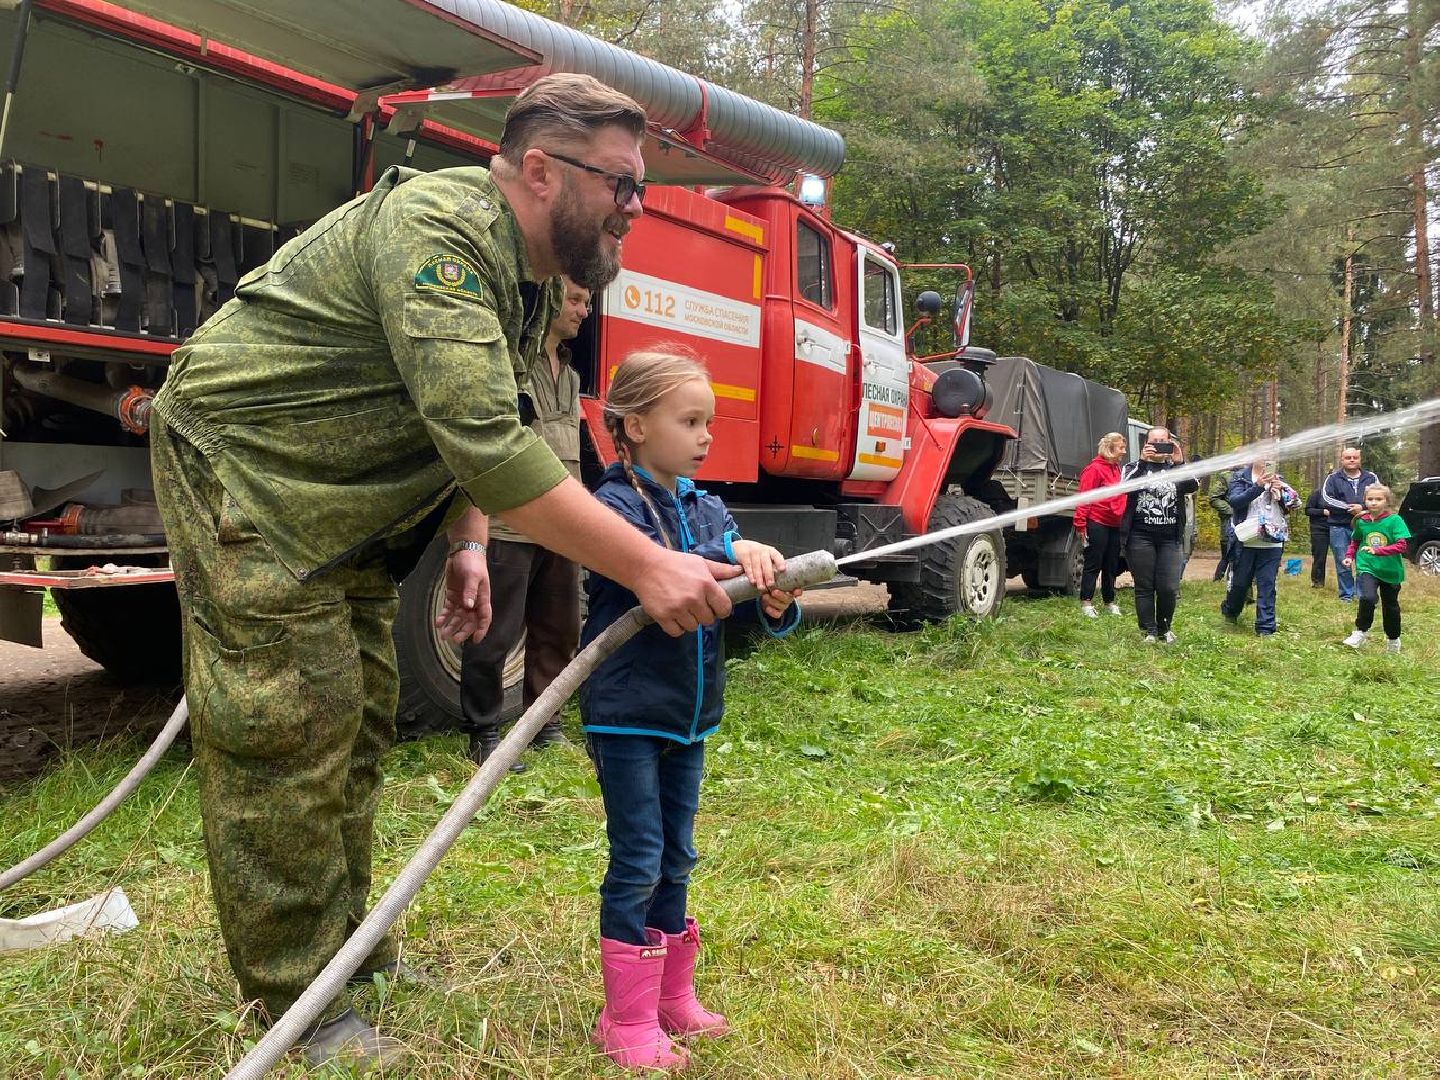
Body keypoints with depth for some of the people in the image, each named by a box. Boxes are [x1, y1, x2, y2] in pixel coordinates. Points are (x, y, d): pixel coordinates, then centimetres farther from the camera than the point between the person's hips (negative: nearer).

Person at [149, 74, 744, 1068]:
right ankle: (300, 1009, 5)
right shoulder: (435, 229, -27)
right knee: (288, 729, -8)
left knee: (359, 720, 13)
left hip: (344, 504, 10)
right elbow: (482, 440, -38)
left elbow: (476, 431, 17)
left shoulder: (535, 282, 5)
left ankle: (347, 944, 29)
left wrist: (468, 546, 2)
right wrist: (648, 568, -38)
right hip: (243, 472, -9)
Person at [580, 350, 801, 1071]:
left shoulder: (711, 512, 6)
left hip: (690, 714, 7)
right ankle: (627, 1021, 16)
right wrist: (736, 554, -38)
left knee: (674, 862, 16)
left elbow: (747, 601, 1)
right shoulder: (612, 505, -13)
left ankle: (672, 1000, 31)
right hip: (626, 714, -6)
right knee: (636, 865, 1)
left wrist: (774, 605, -20)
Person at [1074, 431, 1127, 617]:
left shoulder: (1116, 468, 15)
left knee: (1111, 566, 13)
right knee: (1093, 565, -3)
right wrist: (1080, 525, -18)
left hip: (1114, 525, 8)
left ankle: (1109, 602, 22)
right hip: (1097, 524, -8)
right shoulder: (1095, 469, -11)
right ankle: (1086, 603, 2)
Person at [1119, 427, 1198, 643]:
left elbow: (1193, 487, -6)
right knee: (1144, 586, 1)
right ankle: (1149, 631, 10)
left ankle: (1164, 628, 16)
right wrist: (1143, 461, -20)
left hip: (1169, 538, 1)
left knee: (1169, 588, -4)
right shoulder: (1135, 467, 8)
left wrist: (1179, 462, -17)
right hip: (1140, 537, -1)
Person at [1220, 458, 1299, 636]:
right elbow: (1234, 501, -16)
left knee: (1267, 585, 0)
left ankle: (1265, 627, 4)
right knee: (1240, 582, 9)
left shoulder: (1277, 478, 11)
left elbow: (1289, 507, 7)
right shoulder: (1241, 477, 1)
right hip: (1247, 540, -2)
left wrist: (1282, 491, -11)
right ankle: (1230, 610, 35)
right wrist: (1258, 486, -26)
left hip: (1272, 542, 2)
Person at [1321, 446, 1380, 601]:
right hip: (1340, 526, -1)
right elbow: (1326, 498, -8)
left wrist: (1362, 508, -15)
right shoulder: (1333, 478, 5)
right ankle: (1346, 595, 10)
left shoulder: (1371, 478, 10)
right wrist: (1350, 508, -15)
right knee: (1343, 563, 2)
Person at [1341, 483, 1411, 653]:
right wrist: (1349, 556, 2)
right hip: (1367, 567, 1)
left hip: (1390, 570, -1)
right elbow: (1355, 542, 19)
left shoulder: (1395, 520, -12)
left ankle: (1393, 639, 37)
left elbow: (1402, 546, -20)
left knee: (1390, 606, 15)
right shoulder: (1361, 521, 0)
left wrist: (1377, 551, -30)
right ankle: (1361, 631, -7)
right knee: (1368, 597, -26)